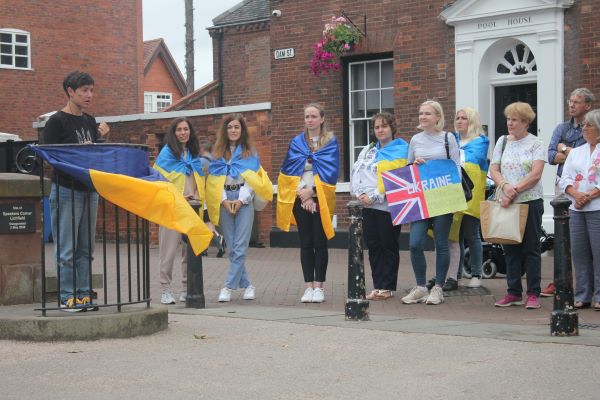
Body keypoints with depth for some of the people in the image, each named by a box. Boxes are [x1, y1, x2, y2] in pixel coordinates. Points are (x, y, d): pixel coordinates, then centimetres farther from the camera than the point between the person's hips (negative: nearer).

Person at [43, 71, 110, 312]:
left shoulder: (90, 121, 15)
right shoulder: (56, 122, -6)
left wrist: (103, 138, 1)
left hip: (89, 190, 7)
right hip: (66, 191, -7)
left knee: (85, 248, 9)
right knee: (66, 249, -5)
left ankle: (83, 294, 14)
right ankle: (67, 296, 0)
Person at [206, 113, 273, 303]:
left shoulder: (250, 153, 8)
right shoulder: (217, 153, 12)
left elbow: (251, 179, 0)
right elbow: (215, 180, 5)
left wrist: (241, 200, -12)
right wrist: (224, 200, -8)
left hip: (244, 201, -2)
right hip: (224, 201, 2)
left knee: (240, 247, -10)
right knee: (231, 248, 2)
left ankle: (229, 287, -9)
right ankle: (246, 285, 12)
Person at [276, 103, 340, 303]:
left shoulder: (330, 142, 3)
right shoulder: (297, 142, 10)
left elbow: (330, 171, -5)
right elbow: (289, 170, 4)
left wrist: (311, 191, -11)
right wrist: (303, 194, -8)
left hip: (320, 198, -2)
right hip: (300, 197, 2)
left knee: (320, 243, -1)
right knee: (306, 243, 4)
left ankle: (319, 286, 3)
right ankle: (309, 286, 7)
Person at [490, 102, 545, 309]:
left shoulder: (536, 143, -2)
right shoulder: (502, 141, 11)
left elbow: (536, 174, -11)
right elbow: (494, 170, 6)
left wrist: (514, 191, -16)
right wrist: (505, 186, -13)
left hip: (530, 201, -4)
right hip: (505, 202, 4)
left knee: (531, 248, -1)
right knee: (510, 249, 7)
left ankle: (533, 294, 3)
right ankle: (514, 293, 14)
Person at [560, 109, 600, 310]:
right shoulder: (575, 152, 18)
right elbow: (565, 179, 10)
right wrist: (576, 195, -8)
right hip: (576, 209, 5)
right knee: (579, 252, 6)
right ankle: (583, 296, 12)